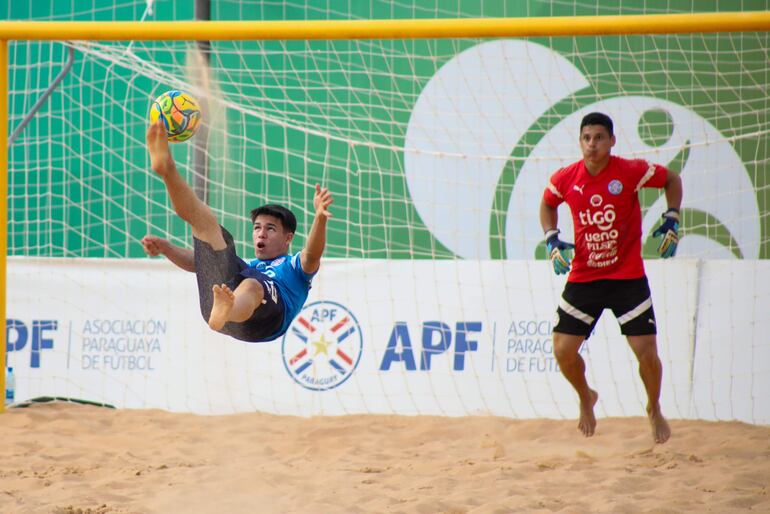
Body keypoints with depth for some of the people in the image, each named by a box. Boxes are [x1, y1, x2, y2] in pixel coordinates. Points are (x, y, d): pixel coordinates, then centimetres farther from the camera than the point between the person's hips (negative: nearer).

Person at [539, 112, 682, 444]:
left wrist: (672, 221, -5)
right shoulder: (565, 179, -5)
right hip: (582, 277, 2)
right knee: (563, 350, -4)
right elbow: (548, 204, 17)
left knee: (646, 351, -7)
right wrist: (552, 241, 3)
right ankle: (586, 399, 28)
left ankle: (654, 410, 22)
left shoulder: (631, 171, -13)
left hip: (628, 277, -2)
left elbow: (672, 180, 5)